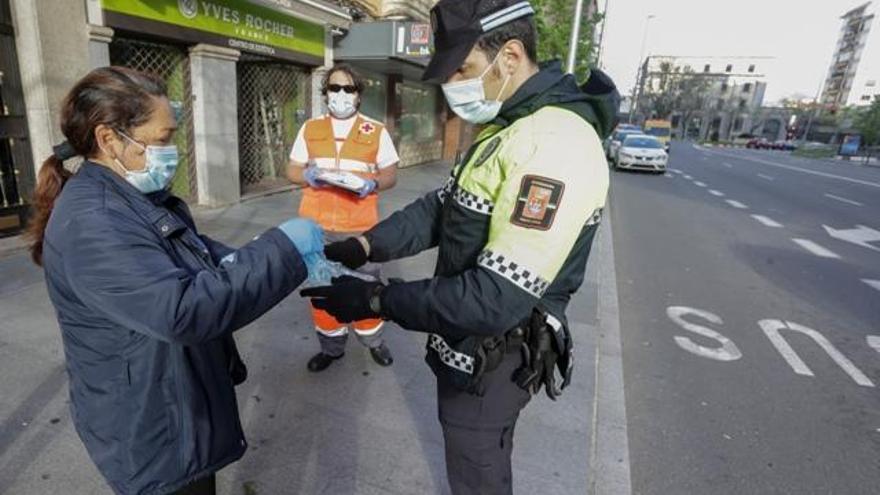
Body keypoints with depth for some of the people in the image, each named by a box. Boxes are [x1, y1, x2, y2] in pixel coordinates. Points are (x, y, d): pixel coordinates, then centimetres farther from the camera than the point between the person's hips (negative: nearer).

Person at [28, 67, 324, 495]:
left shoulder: (135, 200, 5)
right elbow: (182, 309, -38)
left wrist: (291, 263, -5)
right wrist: (282, 250, -32)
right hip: (152, 434, -10)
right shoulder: (91, 225, -29)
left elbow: (203, 257, 10)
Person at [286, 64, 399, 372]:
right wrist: (307, 176, -12)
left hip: (361, 227, -2)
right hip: (317, 226, 3)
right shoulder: (309, 129, 9)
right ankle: (331, 346, 29)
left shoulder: (377, 131, 3)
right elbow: (292, 170, 11)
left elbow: (390, 175, 5)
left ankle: (373, 341, 30)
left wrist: (373, 184, -17)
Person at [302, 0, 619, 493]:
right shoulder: (506, 127, 6)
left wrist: (377, 299, -24)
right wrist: (364, 245, -6)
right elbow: (442, 207, 7)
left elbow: (497, 299, -32)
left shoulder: (556, 144, -29)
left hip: (492, 358, -9)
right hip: (471, 344, 9)